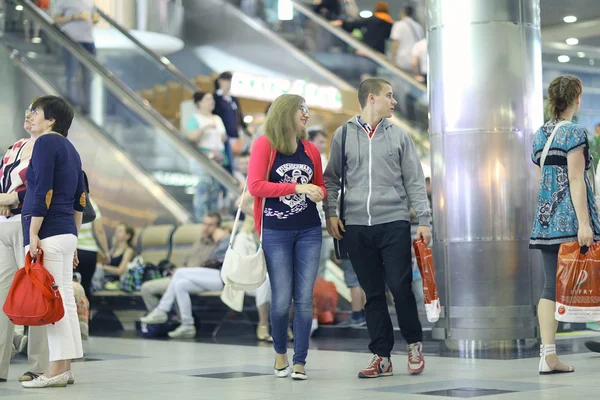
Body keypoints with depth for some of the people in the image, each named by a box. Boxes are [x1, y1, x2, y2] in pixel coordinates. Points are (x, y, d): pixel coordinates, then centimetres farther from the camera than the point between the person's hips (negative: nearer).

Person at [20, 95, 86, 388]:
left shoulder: (46, 142, -6)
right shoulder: (70, 149, 19)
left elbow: (43, 191, -15)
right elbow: (80, 201, 18)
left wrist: (33, 234, -16)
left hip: (48, 233, -9)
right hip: (67, 233, 9)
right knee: (64, 300, 7)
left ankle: (57, 371, -8)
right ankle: (64, 368, 10)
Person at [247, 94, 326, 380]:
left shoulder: (311, 150, 8)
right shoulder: (264, 144, -5)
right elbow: (255, 185, -12)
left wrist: (317, 194, -7)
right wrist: (296, 187, -18)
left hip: (309, 231, 3)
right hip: (276, 232, -3)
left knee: (304, 299, 1)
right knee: (282, 300, 0)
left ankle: (300, 362, 10)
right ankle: (280, 352, 26)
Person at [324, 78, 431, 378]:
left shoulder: (398, 136, 7)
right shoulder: (343, 135, 8)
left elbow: (414, 181, 6)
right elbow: (331, 179, 13)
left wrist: (423, 221, -1)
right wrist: (330, 213, 1)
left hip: (394, 223, -1)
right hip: (356, 226, 1)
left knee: (400, 287, -8)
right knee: (373, 294, 5)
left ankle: (414, 344, 14)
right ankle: (381, 356, 12)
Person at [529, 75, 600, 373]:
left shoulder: (539, 134, 15)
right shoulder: (575, 132, -7)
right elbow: (575, 180, -14)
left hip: (545, 216, 7)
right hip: (570, 215, -7)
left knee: (550, 285, 2)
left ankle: (548, 354, -4)